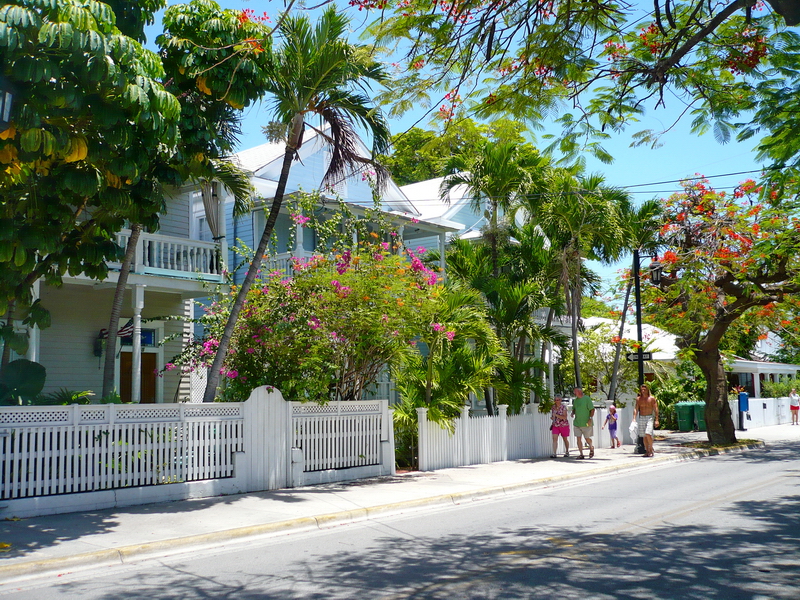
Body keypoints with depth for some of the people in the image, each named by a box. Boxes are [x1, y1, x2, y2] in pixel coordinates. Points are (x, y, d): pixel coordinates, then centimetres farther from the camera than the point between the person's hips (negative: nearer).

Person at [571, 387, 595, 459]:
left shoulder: (587, 399, -7)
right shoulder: (575, 400, 12)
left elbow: (592, 409, -8)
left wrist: (590, 419, -16)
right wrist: (572, 413, 1)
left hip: (586, 423, -5)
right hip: (577, 423, 5)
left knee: (587, 438, 3)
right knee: (578, 438, -1)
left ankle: (591, 448, 33)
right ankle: (581, 454, 4)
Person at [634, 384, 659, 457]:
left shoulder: (652, 398, -1)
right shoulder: (638, 399, 7)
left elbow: (656, 409, -2)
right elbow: (636, 409, 4)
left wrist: (656, 420, -9)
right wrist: (634, 418, -8)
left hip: (649, 417, -3)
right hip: (641, 418, 3)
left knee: (648, 434, -18)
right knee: (644, 436, 5)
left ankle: (651, 449, -2)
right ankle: (647, 451, 13)